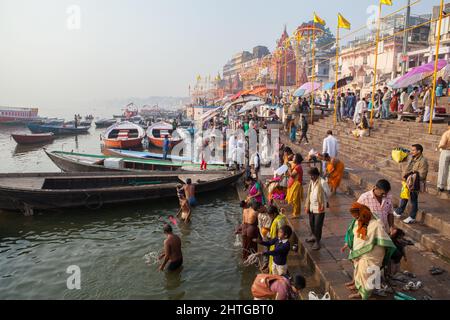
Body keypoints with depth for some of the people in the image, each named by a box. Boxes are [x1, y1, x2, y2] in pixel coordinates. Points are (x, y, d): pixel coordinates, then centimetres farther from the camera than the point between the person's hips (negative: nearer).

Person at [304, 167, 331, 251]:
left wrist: (324, 202, 6)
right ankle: (313, 236, 40)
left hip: (319, 207, -7)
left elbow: (328, 193, -8)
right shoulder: (311, 181, 5)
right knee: (311, 223, 19)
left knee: (317, 225, -1)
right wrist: (307, 205, 11)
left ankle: (317, 242, 11)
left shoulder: (322, 182, -18)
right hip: (311, 207, 7)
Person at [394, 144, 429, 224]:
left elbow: (421, 175, -22)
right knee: (404, 198, 20)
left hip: (415, 185, -7)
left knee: (414, 200, 7)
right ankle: (398, 212, 35)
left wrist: (412, 178, -20)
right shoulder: (411, 158, 4)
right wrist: (404, 176, -1)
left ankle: (412, 218, 21)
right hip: (407, 182, 7)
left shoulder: (423, 161, -20)